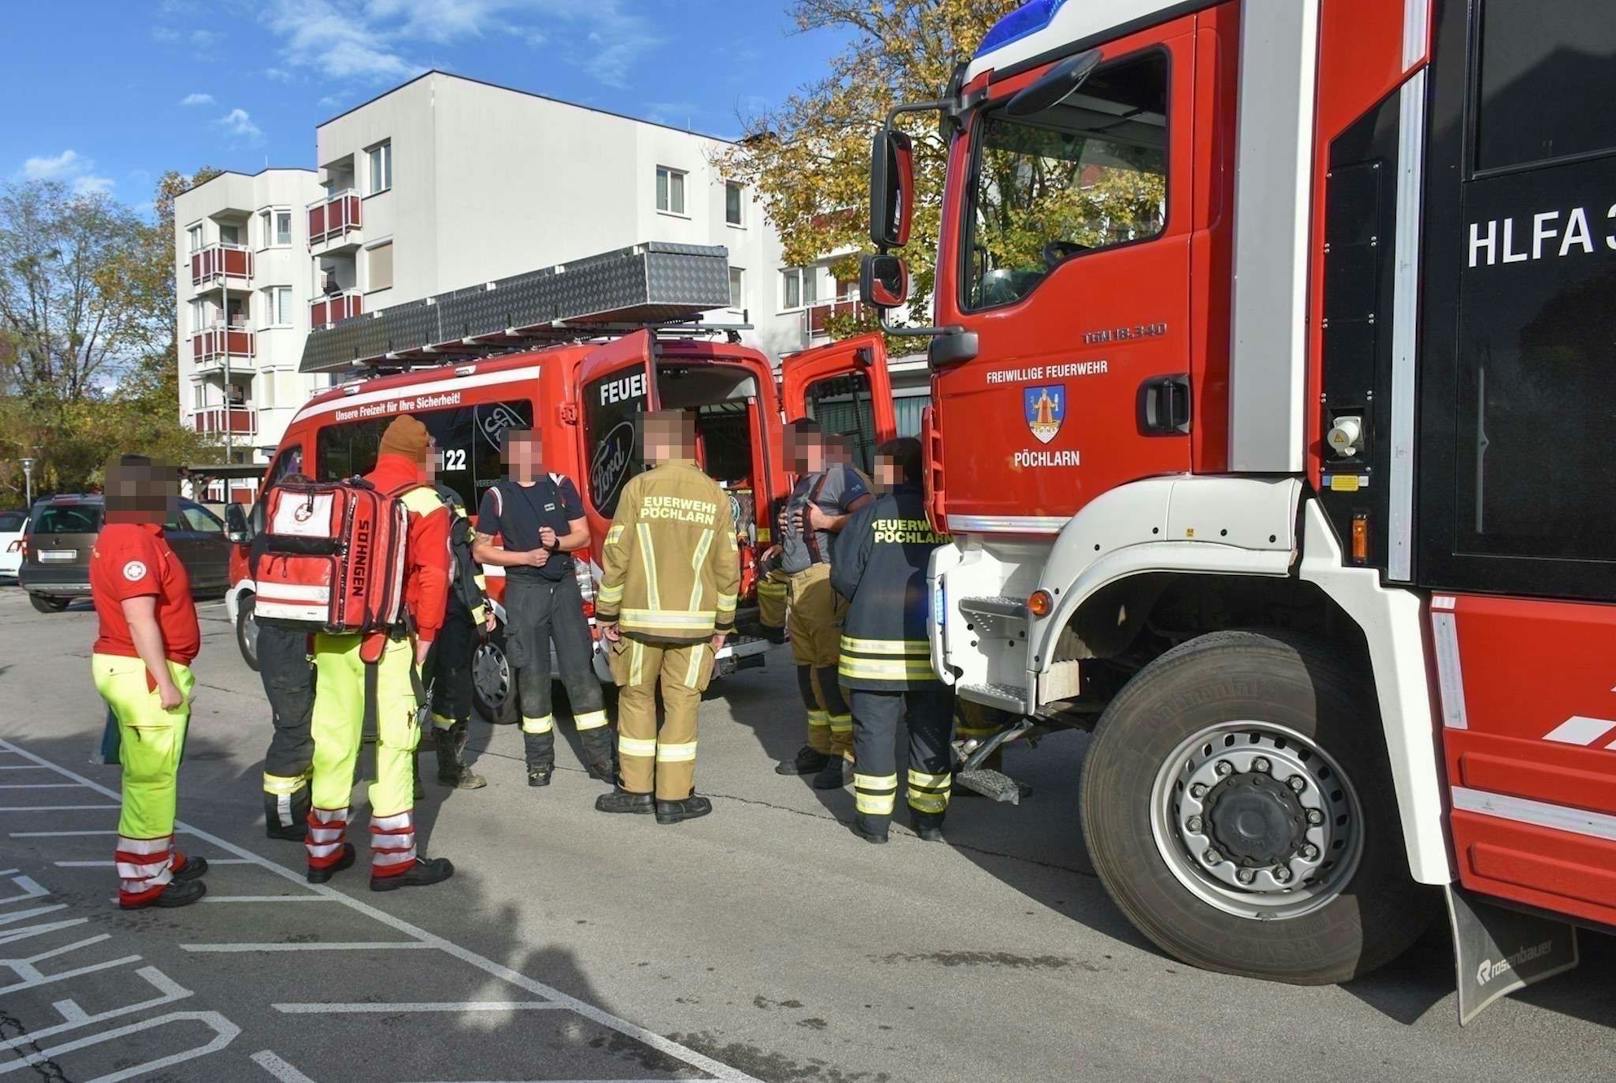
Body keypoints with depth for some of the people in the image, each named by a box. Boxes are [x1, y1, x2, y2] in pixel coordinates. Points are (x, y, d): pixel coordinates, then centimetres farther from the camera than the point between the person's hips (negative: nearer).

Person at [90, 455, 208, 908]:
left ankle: (162, 857, 32)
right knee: (151, 777, -5)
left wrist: (171, 676, 23)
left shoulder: (132, 537, 15)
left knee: (152, 773, 20)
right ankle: (142, 880, 2)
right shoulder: (133, 542, -18)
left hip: (138, 668, 11)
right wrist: (165, 682, -22)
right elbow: (140, 620, -24)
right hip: (144, 672, -11)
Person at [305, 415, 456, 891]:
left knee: (334, 737, 14)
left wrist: (321, 627, 19)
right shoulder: (425, 505, -4)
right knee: (392, 741, -1)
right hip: (386, 640, -6)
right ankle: (392, 859, 2)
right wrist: (425, 635, -4)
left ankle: (324, 850, 25)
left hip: (332, 637, 6)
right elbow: (433, 577, -12)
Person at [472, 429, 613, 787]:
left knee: (580, 670, 1)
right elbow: (481, 549, 2)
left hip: (565, 586, 1)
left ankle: (600, 757, 5)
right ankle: (539, 760, 13)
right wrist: (525, 557, -11)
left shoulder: (561, 486, 5)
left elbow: (582, 534, 7)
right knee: (533, 676, 3)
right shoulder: (497, 496, 1)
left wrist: (558, 542, -14)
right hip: (524, 591, -1)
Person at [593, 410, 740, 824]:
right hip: (694, 621, 1)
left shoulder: (639, 488, -5)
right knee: (682, 704, 7)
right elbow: (727, 568, 3)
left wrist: (607, 614, 3)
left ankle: (637, 789, 20)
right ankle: (674, 798, 10)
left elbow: (616, 556, -6)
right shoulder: (715, 497, 1)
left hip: (641, 618, -1)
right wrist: (723, 624, 13)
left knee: (636, 699, 13)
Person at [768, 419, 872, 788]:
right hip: (796, 585, 10)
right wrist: (785, 538, 18)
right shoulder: (801, 484, 24)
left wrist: (825, 522, -15)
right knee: (806, 667, 11)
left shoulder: (838, 475, -6)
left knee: (830, 666, -11)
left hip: (823, 581, -10)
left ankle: (845, 754, -7)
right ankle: (819, 747, 20)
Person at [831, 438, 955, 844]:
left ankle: (873, 818, 13)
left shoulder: (868, 516, -6)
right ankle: (929, 817, 20)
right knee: (931, 731, 12)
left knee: (874, 729, 8)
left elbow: (843, 575, -6)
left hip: (874, 645, -2)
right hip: (934, 647, 2)